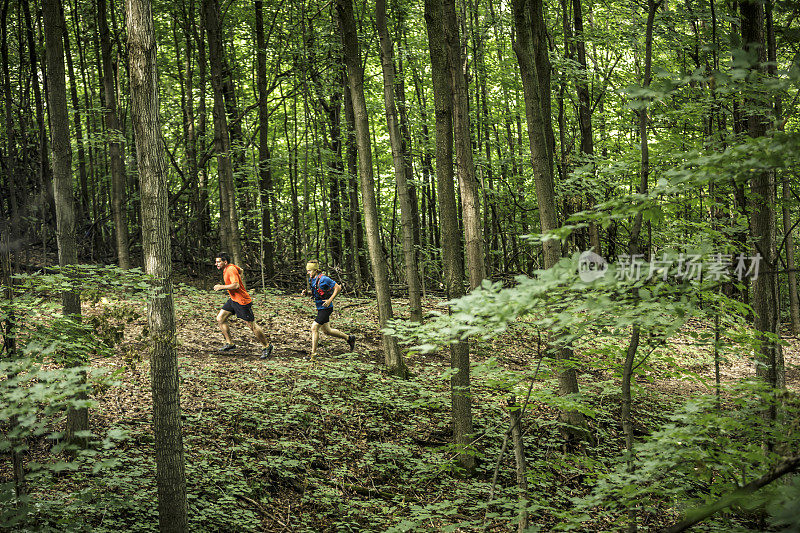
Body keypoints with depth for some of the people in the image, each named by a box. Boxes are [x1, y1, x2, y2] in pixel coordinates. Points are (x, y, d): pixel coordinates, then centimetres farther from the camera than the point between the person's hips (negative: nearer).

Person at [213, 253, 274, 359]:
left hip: (242, 302, -10)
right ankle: (230, 343, 13)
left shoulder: (231, 270, -21)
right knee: (220, 319, 5)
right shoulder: (232, 266, 7)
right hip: (233, 300, 10)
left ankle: (267, 347, 9)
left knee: (252, 325, -4)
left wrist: (221, 287, -24)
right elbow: (240, 271, 27)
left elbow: (236, 285, -31)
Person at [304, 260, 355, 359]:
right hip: (320, 308, 9)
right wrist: (307, 292, 0)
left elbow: (338, 288, -17)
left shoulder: (323, 279, -20)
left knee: (314, 328, -13)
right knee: (326, 330, 17)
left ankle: (313, 354, -8)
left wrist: (330, 300, -22)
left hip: (326, 308, -9)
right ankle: (349, 338, 34)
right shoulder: (311, 279, 5)